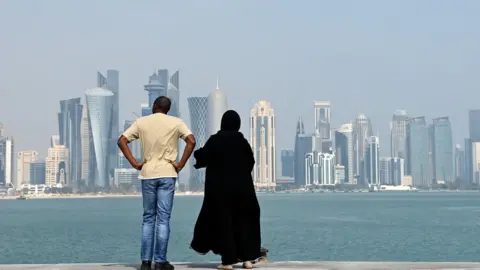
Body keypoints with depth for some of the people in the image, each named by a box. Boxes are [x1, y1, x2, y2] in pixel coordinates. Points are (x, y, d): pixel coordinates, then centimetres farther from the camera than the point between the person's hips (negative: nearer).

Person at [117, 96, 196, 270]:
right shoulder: (175, 122, 1)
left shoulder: (141, 122, 7)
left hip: (147, 174, 2)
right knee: (163, 219, 0)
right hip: (167, 174, -2)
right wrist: (181, 164, -6)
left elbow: (122, 141, 2)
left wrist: (134, 163, 1)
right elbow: (191, 141, -12)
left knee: (148, 218, 10)